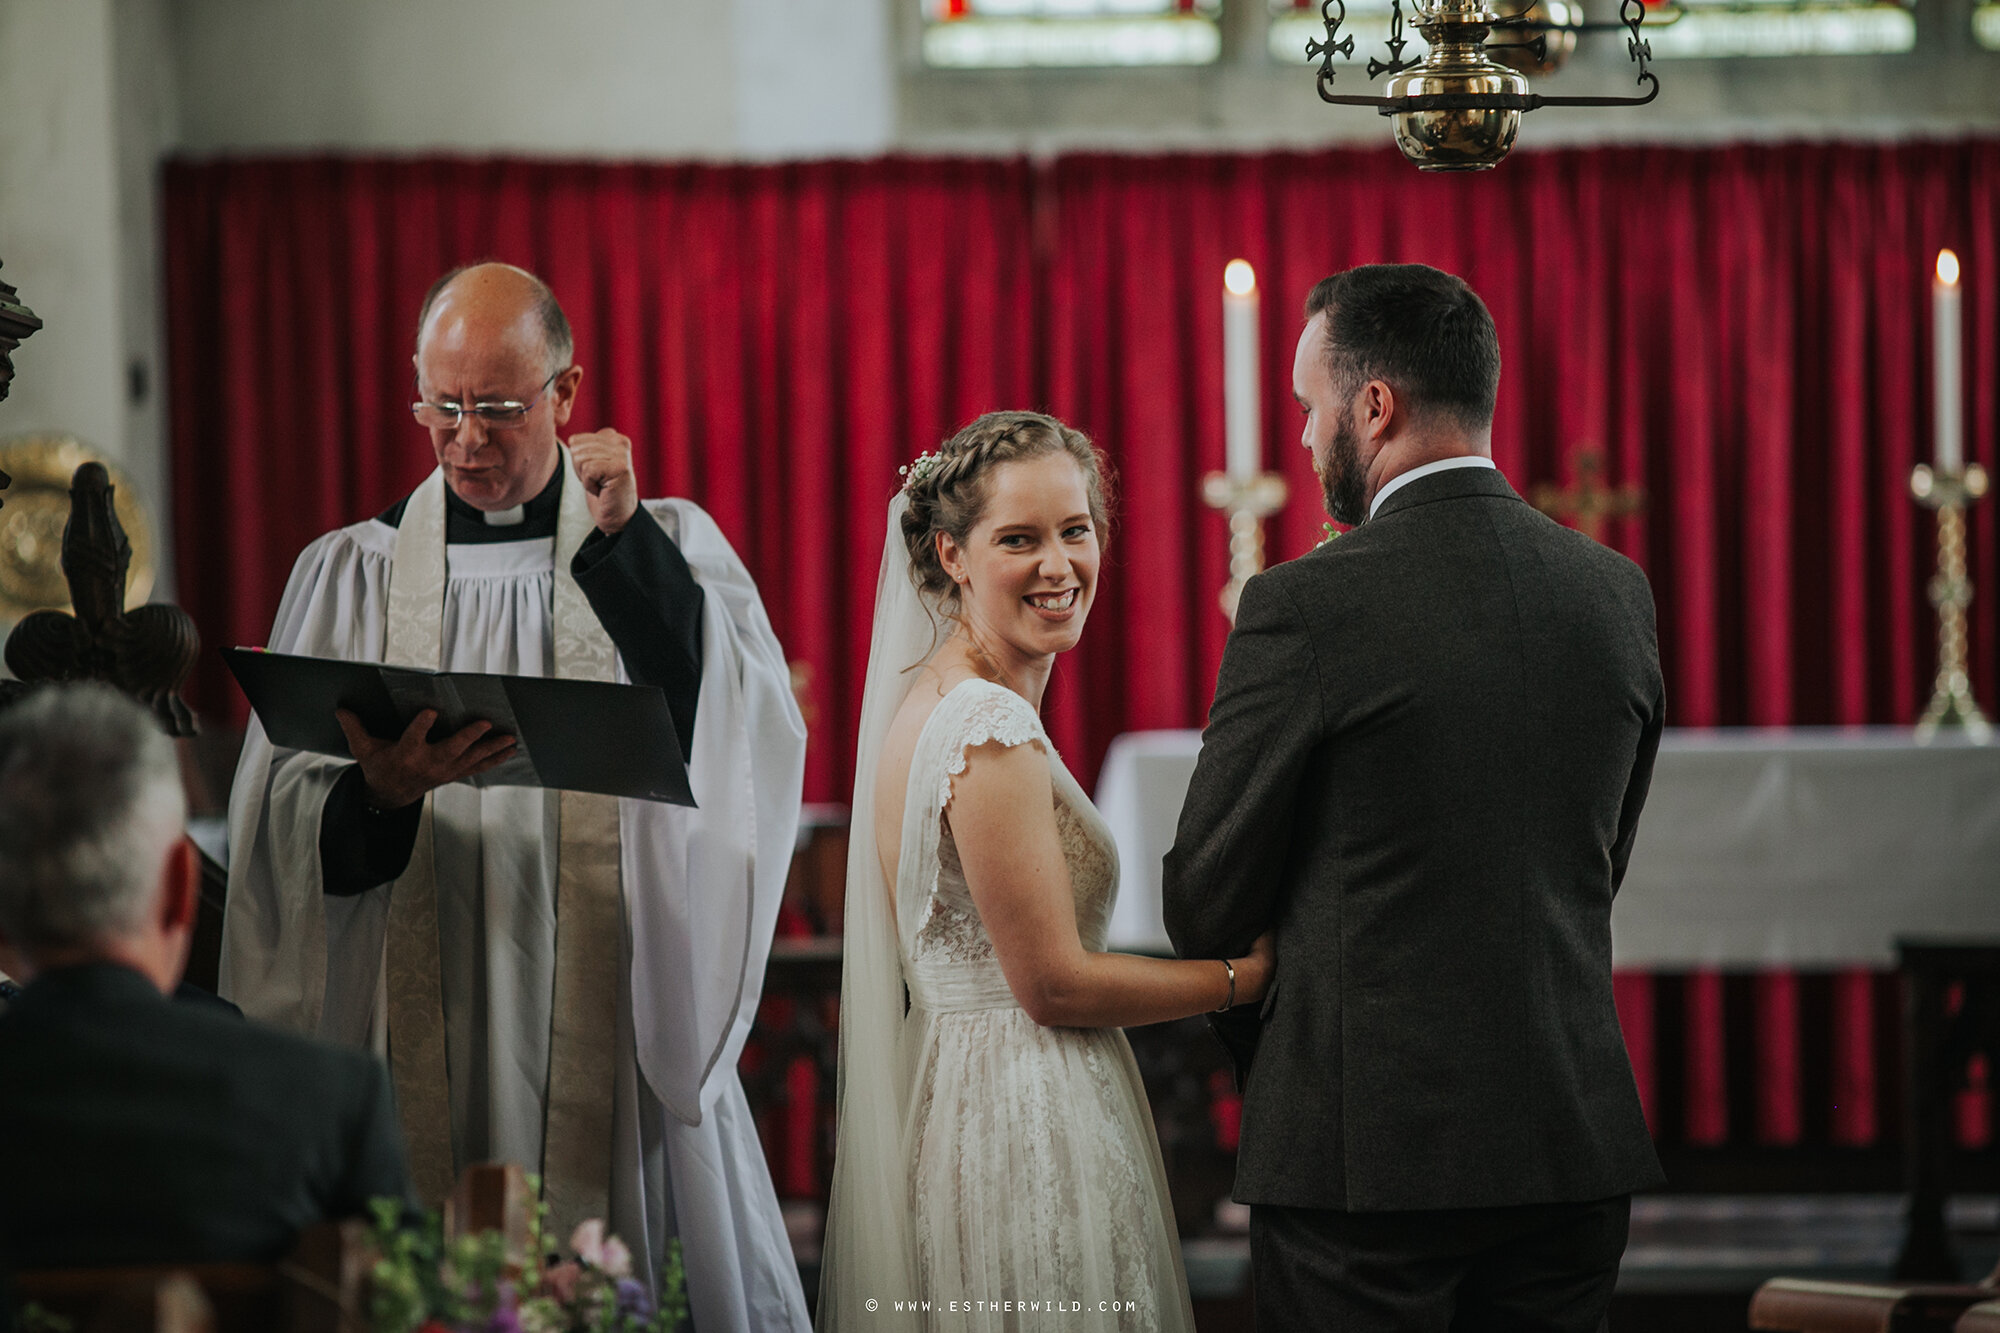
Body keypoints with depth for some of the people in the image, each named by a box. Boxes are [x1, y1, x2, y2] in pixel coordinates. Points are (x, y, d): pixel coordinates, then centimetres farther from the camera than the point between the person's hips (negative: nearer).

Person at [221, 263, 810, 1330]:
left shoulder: (665, 549, 8)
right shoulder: (350, 574, 11)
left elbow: (747, 730, -9)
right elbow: (278, 809, 2)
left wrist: (623, 543, -12)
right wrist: (379, 794, -19)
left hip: (615, 1022, -1)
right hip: (422, 1029, 1)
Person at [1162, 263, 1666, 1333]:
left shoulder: (1306, 607, -11)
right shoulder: (1618, 593, 6)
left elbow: (1207, 896, -2)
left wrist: (1263, 1045, 17)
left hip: (1365, 1153, -5)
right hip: (1575, 1140, 5)